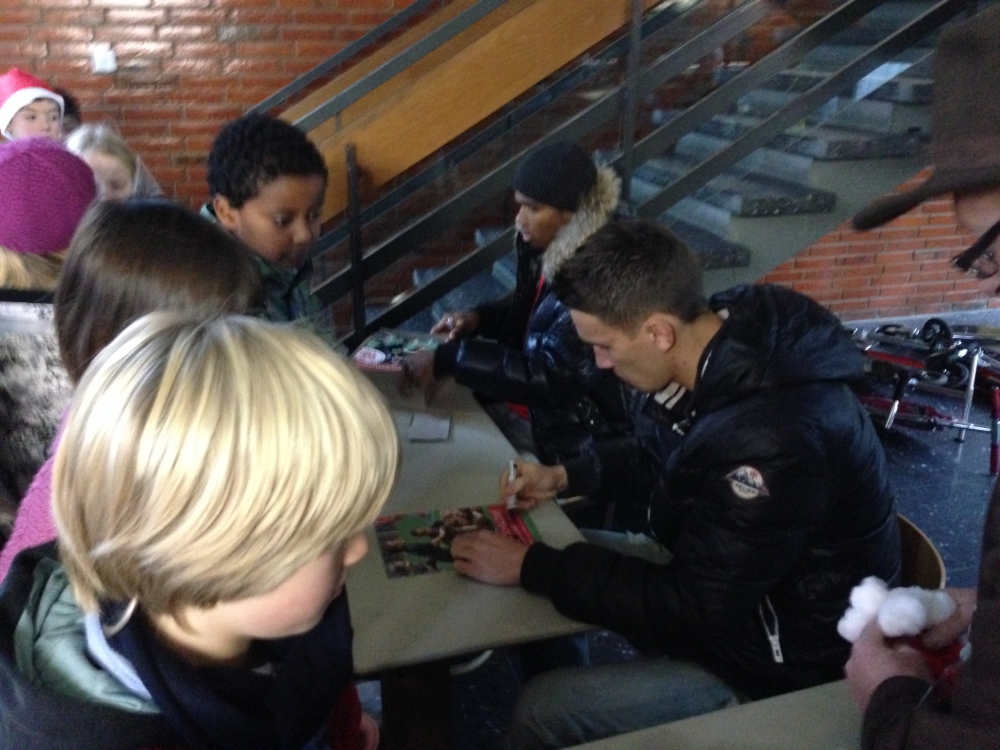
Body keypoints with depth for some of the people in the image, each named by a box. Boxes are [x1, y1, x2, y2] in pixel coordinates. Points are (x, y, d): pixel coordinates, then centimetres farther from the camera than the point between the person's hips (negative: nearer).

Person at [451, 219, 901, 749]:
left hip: (782, 667, -9)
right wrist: (569, 477, 2)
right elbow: (678, 460, 11)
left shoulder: (774, 439, -36)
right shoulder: (738, 346, -9)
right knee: (562, 554, 10)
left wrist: (532, 567, -19)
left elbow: (686, 609, -26)